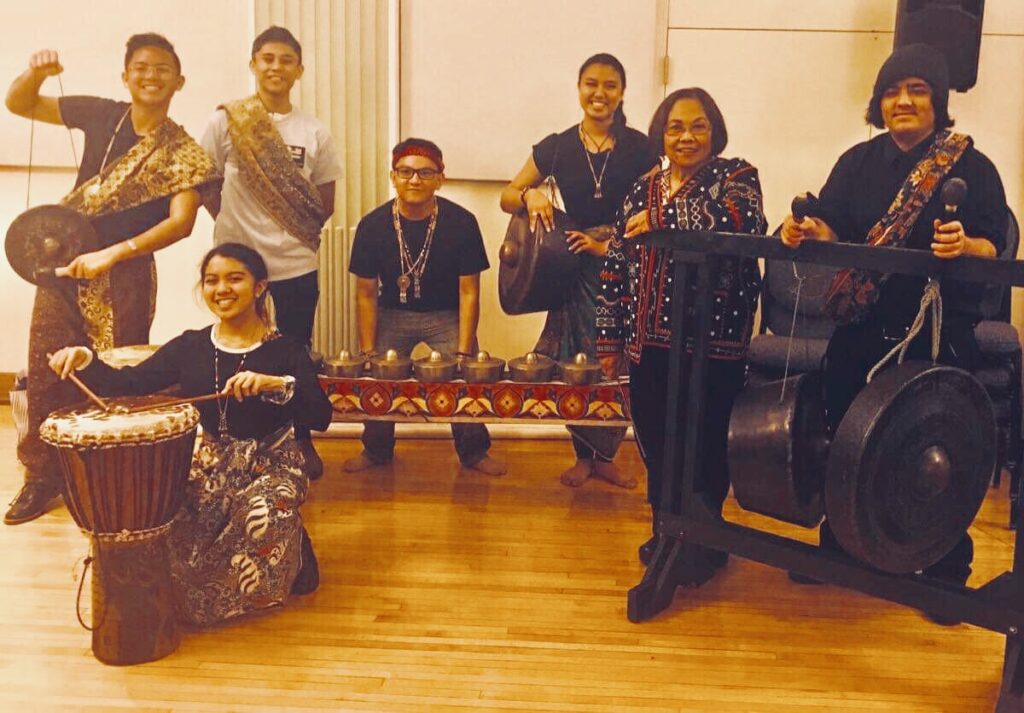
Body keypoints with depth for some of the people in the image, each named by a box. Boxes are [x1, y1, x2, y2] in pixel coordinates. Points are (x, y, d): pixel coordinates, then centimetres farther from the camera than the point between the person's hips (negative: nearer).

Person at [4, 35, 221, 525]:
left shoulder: (183, 152, -6)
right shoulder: (100, 115, 5)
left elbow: (181, 221, -18)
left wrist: (111, 254, -27)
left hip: (125, 277, -4)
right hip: (62, 263, 4)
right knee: (47, 374, 7)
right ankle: (42, 478, 21)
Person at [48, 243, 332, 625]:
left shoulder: (285, 351, -6)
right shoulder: (190, 347, 5)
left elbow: (321, 416, -20)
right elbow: (128, 385, -1)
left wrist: (275, 385, -36)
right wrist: (84, 360, -18)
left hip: (270, 465, -3)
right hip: (207, 466, 3)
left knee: (264, 512, -35)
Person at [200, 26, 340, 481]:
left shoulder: (314, 133, 3)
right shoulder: (226, 121, -2)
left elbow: (325, 204, 8)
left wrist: (296, 236, 0)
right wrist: (231, 222, -2)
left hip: (296, 266, 1)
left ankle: (302, 442, 26)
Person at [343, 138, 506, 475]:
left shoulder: (461, 223, -16)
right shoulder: (372, 226, -11)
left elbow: (468, 292, -11)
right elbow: (366, 294, -3)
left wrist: (463, 353, -14)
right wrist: (367, 353, -5)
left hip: (447, 315, -1)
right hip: (393, 314, 2)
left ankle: (474, 451, 10)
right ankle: (376, 449, 18)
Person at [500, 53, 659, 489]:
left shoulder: (638, 148, 0)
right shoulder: (557, 147, 4)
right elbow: (507, 198, 8)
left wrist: (610, 246, -14)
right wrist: (530, 195, -14)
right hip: (575, 267, 1)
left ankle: (605, 456, 17)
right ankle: (583, 456, 21)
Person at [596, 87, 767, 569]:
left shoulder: (734, 176, 2)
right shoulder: (643, 191, 14)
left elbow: (741, 220, -22)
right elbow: (617, 268, 15)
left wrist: (660, 220, -19)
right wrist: (610, 339, 13)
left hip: (713, 345, -4)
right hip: (649, 344, 4)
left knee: (705, 448, 0)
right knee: (655, 446, 9)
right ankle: (667, 534, 28)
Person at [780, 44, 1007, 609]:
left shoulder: (971, 166, -2)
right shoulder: (859, 162, 9)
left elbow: (994, 246, -7)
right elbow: (832, 227, 2)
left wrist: (964, 246, -29)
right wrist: (809, 231, -20)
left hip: (940, 334, -4)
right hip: (862, 326, 4)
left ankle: (947, 571, 19)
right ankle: (838, 548, 31)